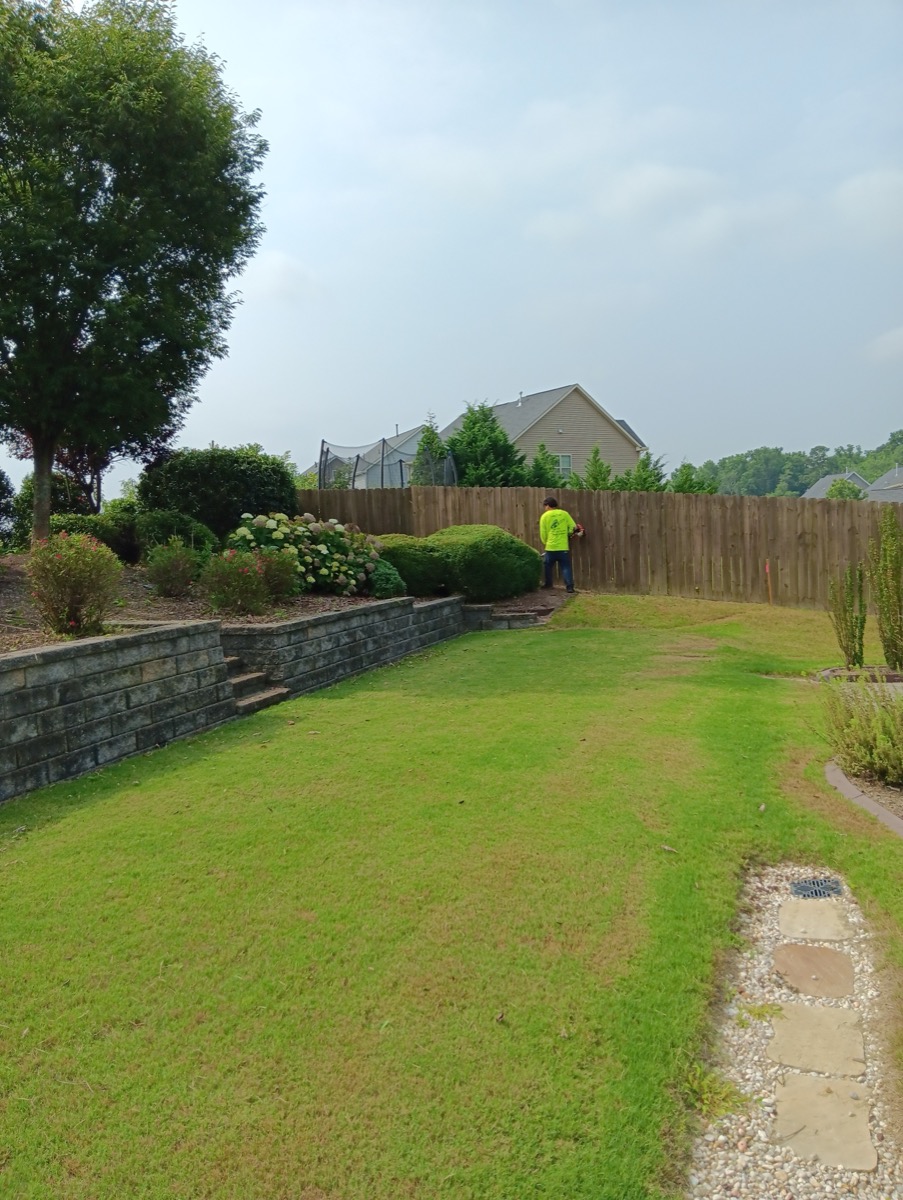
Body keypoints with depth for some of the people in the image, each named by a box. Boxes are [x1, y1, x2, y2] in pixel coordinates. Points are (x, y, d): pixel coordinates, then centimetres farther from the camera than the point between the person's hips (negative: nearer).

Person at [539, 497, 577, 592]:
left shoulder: (545, 516, -2)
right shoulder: (564, 513, 3)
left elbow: (543, 534, 0)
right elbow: (573, 527, 2)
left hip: (550, 547, -1)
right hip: (563, 547, 1)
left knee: (547, 566, 17)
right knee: (566, 567, 3)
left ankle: (547, 584, 27)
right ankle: (569, 586, -6)